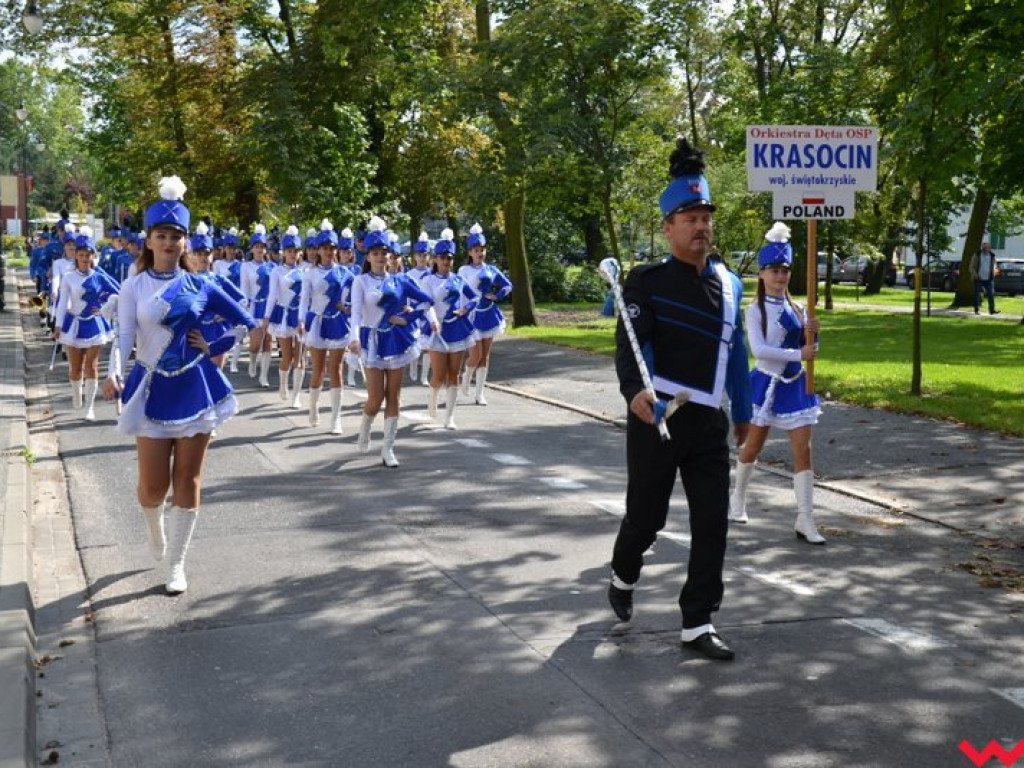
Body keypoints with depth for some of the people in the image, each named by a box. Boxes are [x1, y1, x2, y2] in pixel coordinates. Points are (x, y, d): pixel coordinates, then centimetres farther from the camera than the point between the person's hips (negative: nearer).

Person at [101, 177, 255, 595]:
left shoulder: (199, 286, 2)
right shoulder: (133, 286, -2)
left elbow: (246, 322, 8)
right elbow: (124, 336, -13)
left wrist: (212, 348, -1)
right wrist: (114, 374, -29)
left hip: (195, 388, 1)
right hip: (153, 389, -1)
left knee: (187, 479, 4)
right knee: (153, 485, 1)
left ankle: (176, 564, 16)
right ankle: (155, 529, 36)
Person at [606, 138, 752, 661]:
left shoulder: (729, 284, 9)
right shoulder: (647, 281, -8)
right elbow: (630, 343, -18)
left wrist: (743, 411, 23)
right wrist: (635, 390, -38)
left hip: (709, 422, 5)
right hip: (657, 416, -4)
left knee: (712, 523, 1)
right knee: (647, 515, 7)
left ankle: (697, 624, 11)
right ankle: (623, 577, 39)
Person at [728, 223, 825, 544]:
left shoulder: (796, 307, 4)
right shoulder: (755, 310, -10)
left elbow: (805, 346, 7)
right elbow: (759, 349, -22)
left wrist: (812, 332, -14)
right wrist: (798, 354, -28)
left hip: (796, 385, 4)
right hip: (766, 384, -4)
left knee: (803, 451, -2)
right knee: (753, 446, 12)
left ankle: (805, 520, 0)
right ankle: (738, 498, 36)